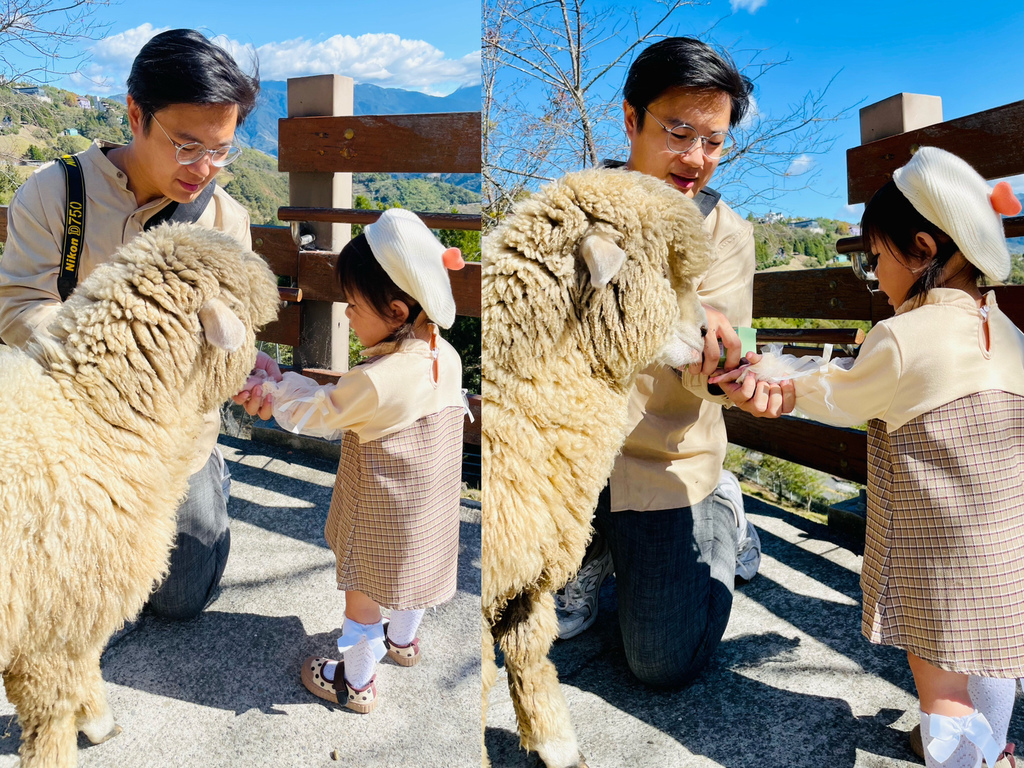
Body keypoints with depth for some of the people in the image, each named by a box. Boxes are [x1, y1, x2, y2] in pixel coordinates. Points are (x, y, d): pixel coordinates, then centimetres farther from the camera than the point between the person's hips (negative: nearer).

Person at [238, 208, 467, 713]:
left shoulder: (375, 381, -34)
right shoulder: (447, 358, -11)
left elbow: (318, 414, -16)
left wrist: (272, 391, 0)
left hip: (381, 516, -7)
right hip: (430, 508, 7)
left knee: (362, 595, 17)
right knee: (410, 575, 30)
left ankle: (356, 684, 38)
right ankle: (402, 642, 57)